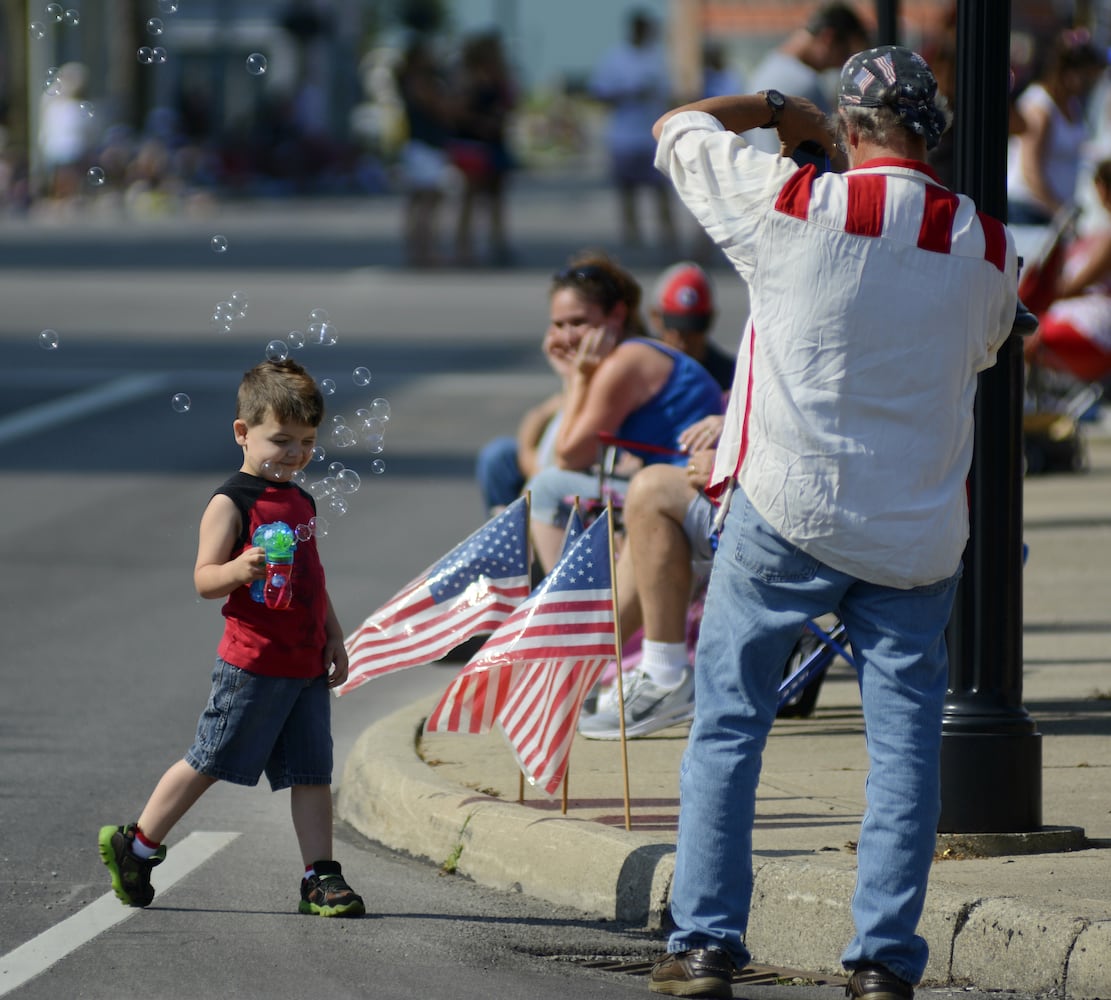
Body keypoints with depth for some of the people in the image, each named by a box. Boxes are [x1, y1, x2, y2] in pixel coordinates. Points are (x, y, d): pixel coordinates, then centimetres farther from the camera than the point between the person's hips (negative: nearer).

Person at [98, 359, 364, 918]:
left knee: (312, 772, 2)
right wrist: (238, 570, -34)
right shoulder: (232, 503, -9)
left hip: (306, 667, 7)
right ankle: (135, 846, 14)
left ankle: (320, 878, 3)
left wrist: (333, 639, 19)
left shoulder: (300, 502, 16)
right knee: (209, 762, 0)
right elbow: (203, 580, -14)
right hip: (252, 665, -7)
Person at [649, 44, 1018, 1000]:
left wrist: (781, 111, 18)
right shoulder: (990, 248, -2)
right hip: (919, 526, 2)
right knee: (905, 740, 8)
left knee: (728, 723, 9)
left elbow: (676, 127, 5)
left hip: (787, 513, -2)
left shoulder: (792, 205, -10)